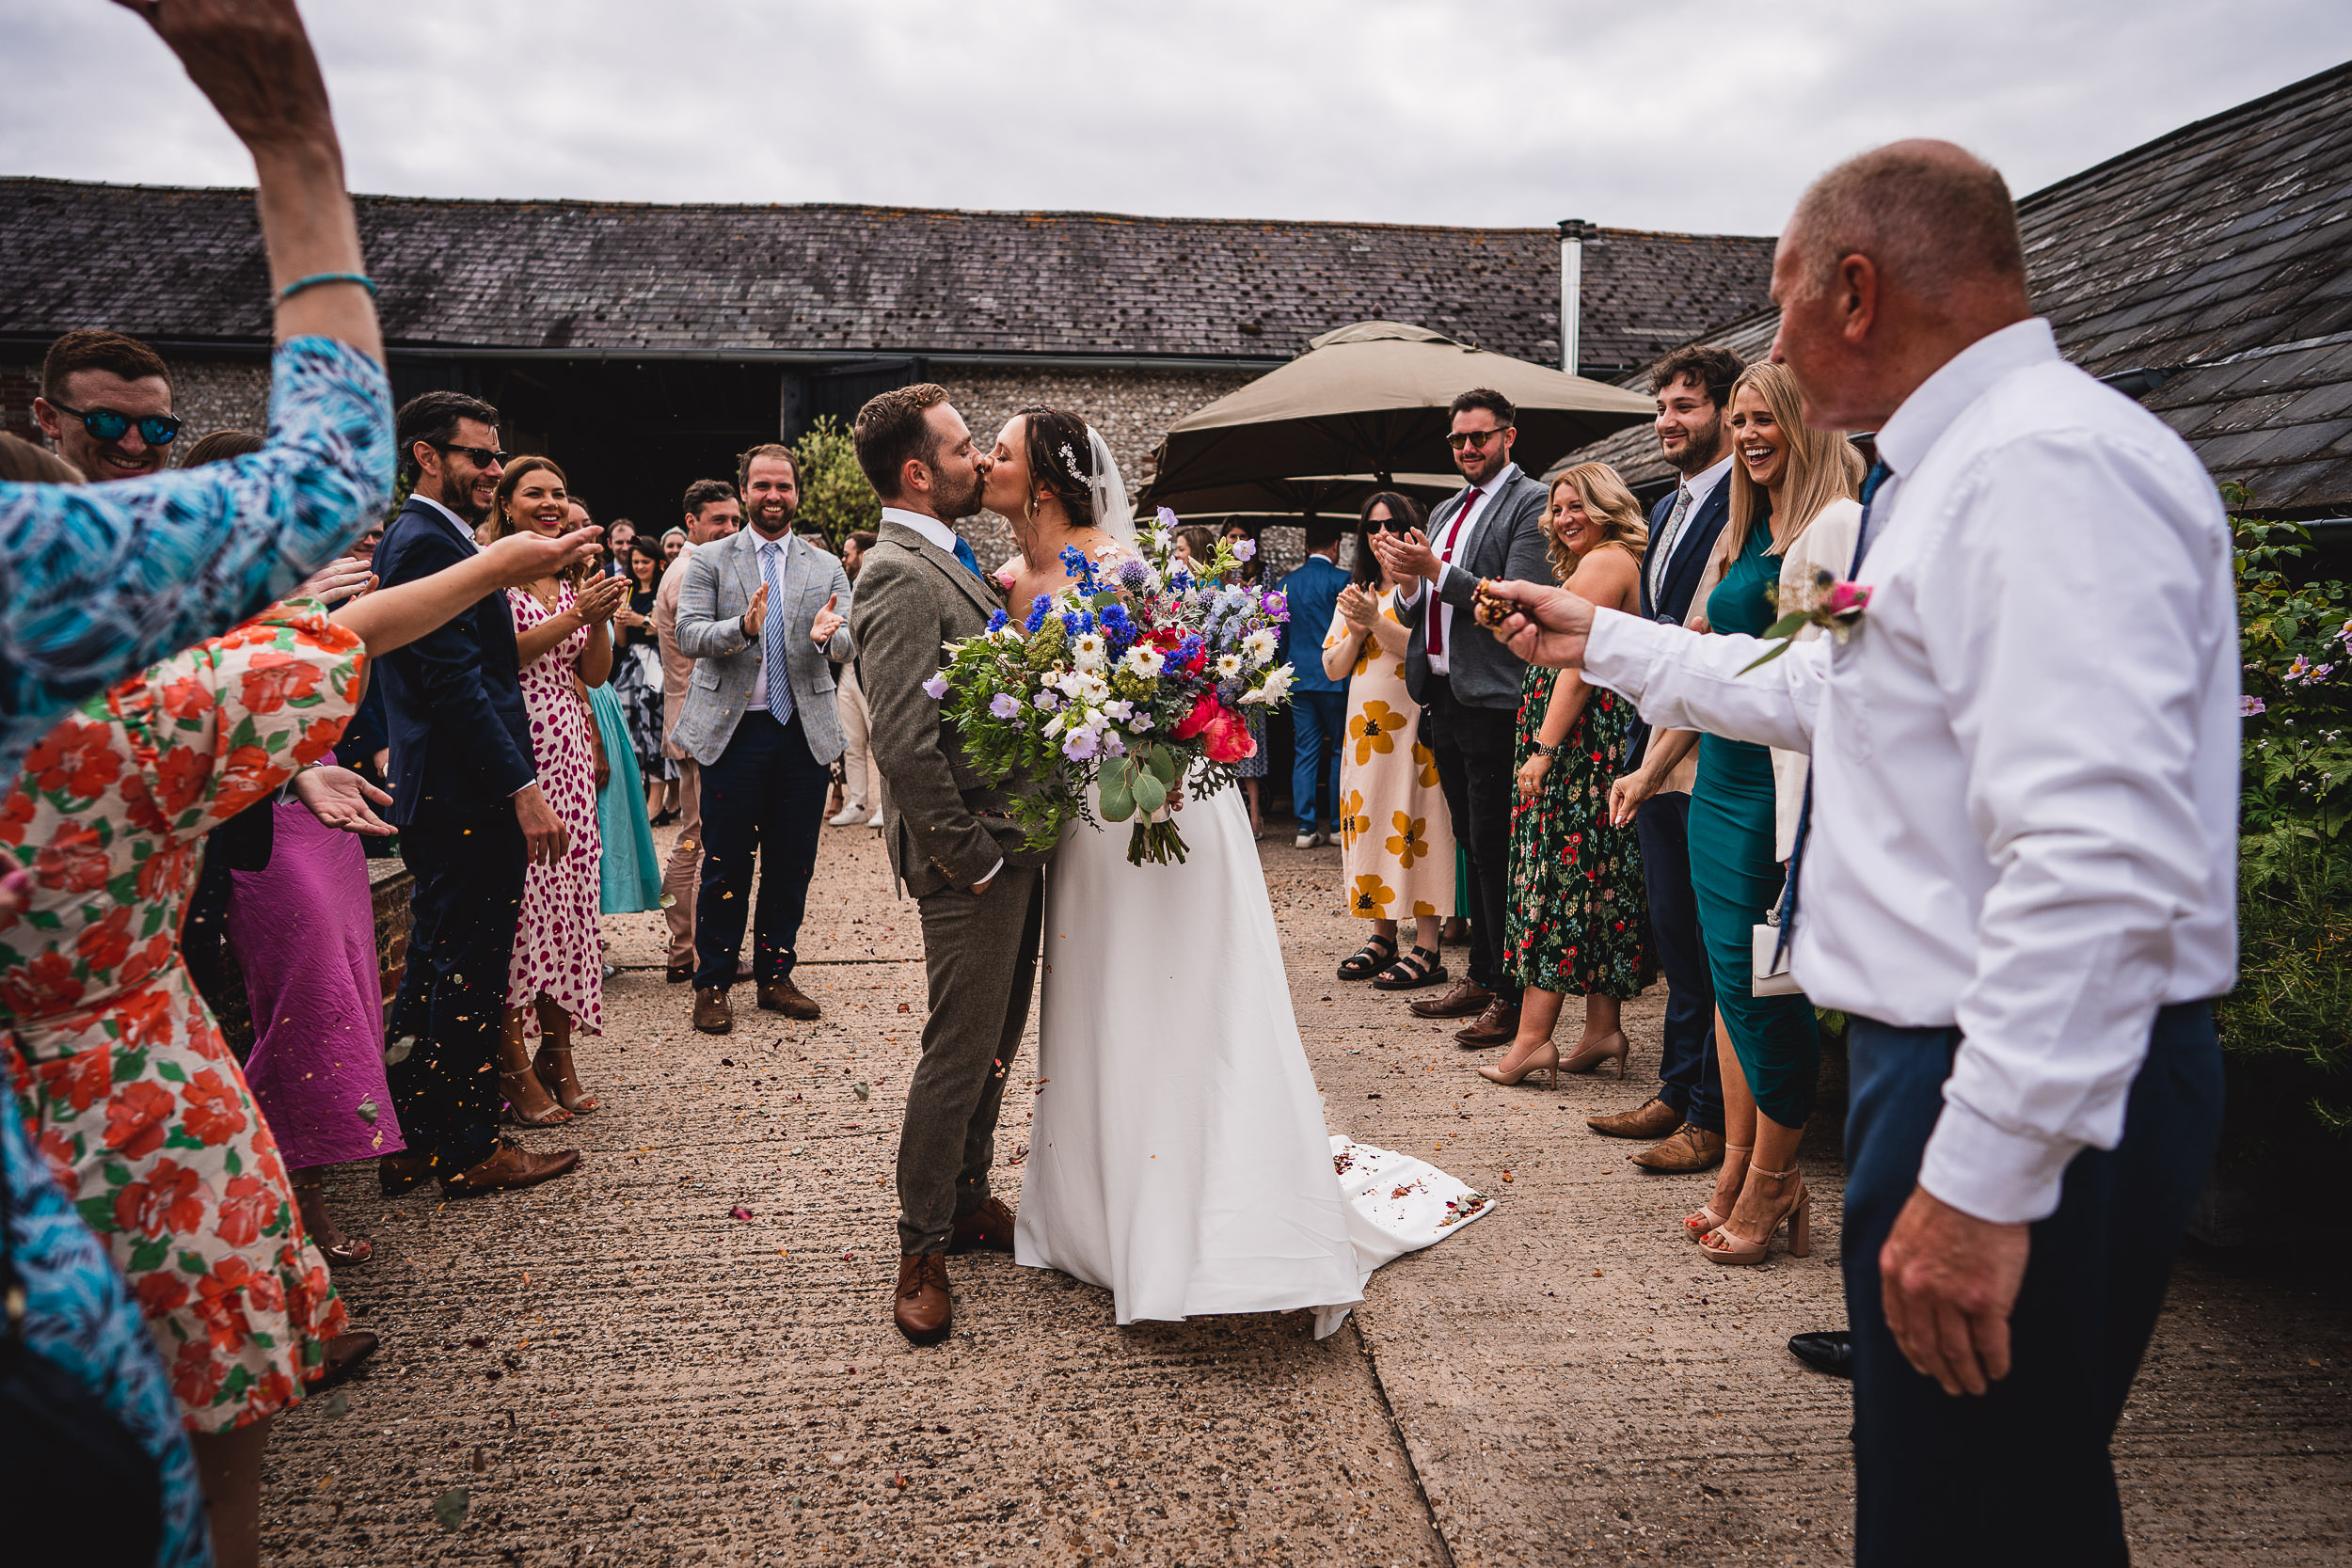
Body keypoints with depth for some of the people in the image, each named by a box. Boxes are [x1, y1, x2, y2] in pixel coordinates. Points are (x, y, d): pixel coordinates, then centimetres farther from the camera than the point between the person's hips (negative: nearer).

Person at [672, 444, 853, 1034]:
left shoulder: (826, 567, 10)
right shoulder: (708, 560, 4)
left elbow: (852, 642, -2)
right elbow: (688, 636, -8)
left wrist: (827, 634, -26)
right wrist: (743, 627, -26)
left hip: (805, 731, 2)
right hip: (732, 727, -2)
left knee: (792, 864, 9)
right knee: (726, 866, 3)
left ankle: (775, 975, 23)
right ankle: (712, 984, 16)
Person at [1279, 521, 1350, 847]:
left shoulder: (1286, 583, 8)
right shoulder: (1341, 581, -6)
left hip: (1298, 677, 4)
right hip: (1334, 675, -4)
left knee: (1305, 751, 5)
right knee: (1340, 749, 6)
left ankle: (1306, 826, 2)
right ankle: (1338, 824, 8)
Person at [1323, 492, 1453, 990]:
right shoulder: (1355, 594, 17)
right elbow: (1333, 667, 12)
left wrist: (1377, 621, -18)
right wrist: (1357, 632, -4)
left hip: (1414, 723, -7)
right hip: (1365, 724, 7)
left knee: (1415, 826, -7)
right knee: (1369, 823, 8)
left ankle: (1427, 951, -3)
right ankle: (1382, 937, 18)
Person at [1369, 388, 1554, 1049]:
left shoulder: (1531, 503, -6)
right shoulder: (1445, 511, 19)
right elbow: (1417, 612, 17)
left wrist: (1437, 571, -22)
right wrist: (1407, 580, -5)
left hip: (1492, 698, -8)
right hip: (1443, 697, 8)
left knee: (1496, 850, -5)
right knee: (1472, 846, 15)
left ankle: (1512, 996, 4)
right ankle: (1481, 978, 26)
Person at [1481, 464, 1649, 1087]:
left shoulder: (1602, 563, -10)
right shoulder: (1622, 563, 21)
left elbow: (1577, 666, -18)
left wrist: (1544, 750, -19)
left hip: (1579, 744, -10)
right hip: (1602, 746, 10)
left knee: (1556, 878, -9)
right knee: (1596, 884, 9)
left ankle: (1532, 1039, -6)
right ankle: (1602, 1031, 13)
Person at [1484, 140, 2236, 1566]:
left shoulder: (2048, 465, -20)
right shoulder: (1960, 468, 15)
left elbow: (2098, 865, -30)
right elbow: (1812, 691, 28)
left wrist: (1985, 1180, -28)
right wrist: (1602, 640, 33)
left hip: (2025, 1098, -10)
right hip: (1951, 1056, 10)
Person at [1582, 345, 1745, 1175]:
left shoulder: (1744, 506, -13)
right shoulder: (1668, 508, 17)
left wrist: (1661, 760, -16)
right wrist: (1643, 753, 15)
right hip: (1660, 754, 9)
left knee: (1714, 946, 1)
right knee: (1674, 936, 16)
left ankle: (1714, 1119, 13)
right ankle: (1677, 1092, 29)